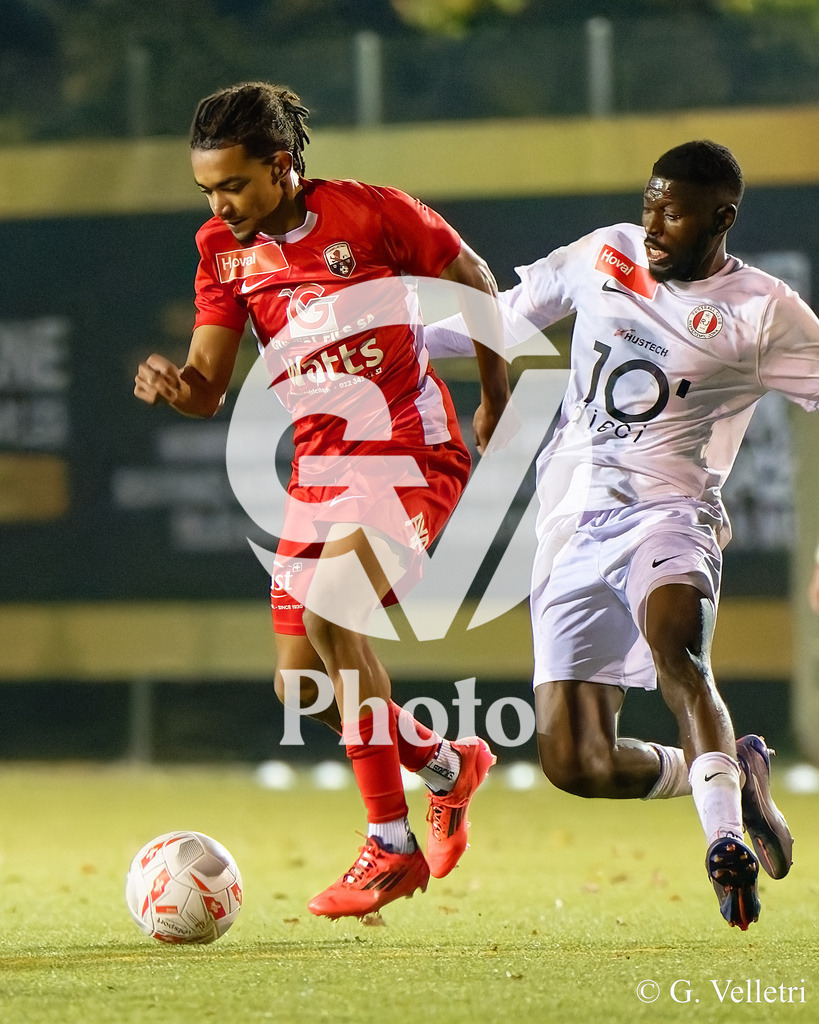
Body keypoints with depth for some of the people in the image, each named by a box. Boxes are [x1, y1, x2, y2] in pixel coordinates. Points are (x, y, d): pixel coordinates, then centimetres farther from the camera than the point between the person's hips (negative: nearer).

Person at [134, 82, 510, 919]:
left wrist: (497, 402, 4)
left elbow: (473, 280, 2)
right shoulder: (225, 252, 3)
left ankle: (391, 845, -17)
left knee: (330, 615, -27)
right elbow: (209, 389, -1)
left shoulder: (370, 213, -12)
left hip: (411, 456, -6)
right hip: (320, 466, 7)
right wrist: (170, 383, -25)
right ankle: (449, 767, 29)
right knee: (300, 681, 4)